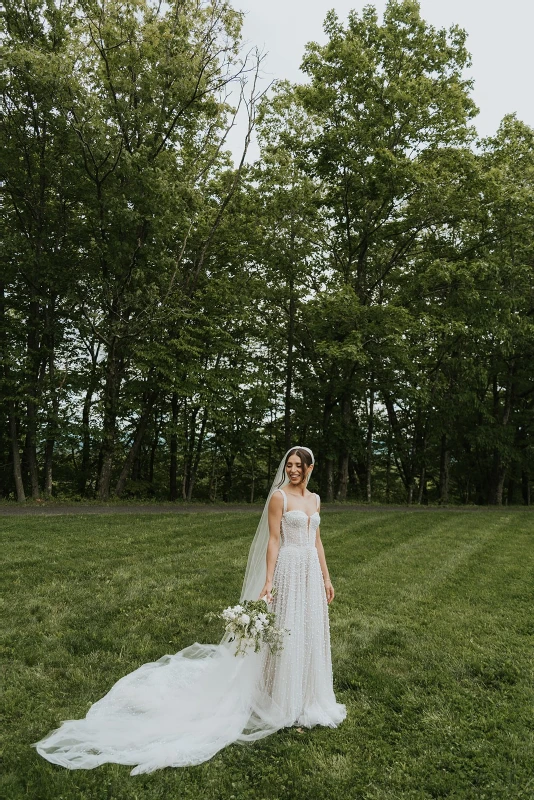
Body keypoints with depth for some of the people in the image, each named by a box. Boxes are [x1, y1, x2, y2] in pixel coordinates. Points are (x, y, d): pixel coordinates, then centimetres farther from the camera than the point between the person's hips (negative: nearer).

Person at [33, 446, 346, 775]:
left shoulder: (315, 499, 11)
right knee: (286, 632, 2)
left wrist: (326, 577, 14)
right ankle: (281, 701, 20)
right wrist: (268, 582, -16)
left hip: (311, 572, 7)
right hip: (289, 569, -6)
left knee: (309, 633, 14)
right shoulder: (279, 497, -10)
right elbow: (273, 540, -12)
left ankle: (303, 697, 32)